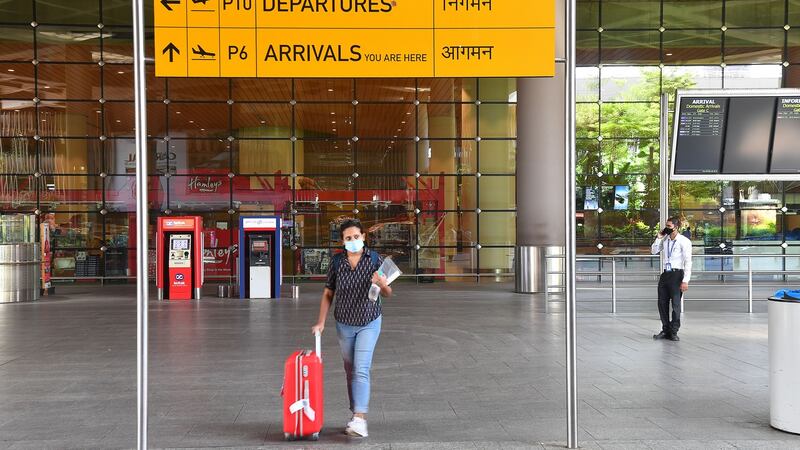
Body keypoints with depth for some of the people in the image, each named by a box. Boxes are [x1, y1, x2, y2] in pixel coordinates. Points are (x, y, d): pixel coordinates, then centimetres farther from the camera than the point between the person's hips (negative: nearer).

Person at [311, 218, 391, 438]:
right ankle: (356, 414, 23)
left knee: (361, 370, -14)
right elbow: (328, 294, 4)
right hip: (344, 324, 3)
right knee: (350, 371, 11)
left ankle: (360, 419, -19)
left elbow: (388, 294, -6)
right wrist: (321, 322, -2)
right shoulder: (337, 262, -4)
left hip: (369, 323, -3)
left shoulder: (375, 259, -9)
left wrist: (383, 285, -29)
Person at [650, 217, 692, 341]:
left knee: (676, 304, -2)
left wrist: (685, 280, -18)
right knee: (662, 303, 8)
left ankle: (673, 332, 6)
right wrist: (659, 238, 3)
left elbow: (688, 262, -12)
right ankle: (665, 330, 18)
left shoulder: (684, 241, -9)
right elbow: (654, 251, 17)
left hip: (677, 274, -6)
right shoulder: (665, 240, 9)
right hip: (665, 274, 6)